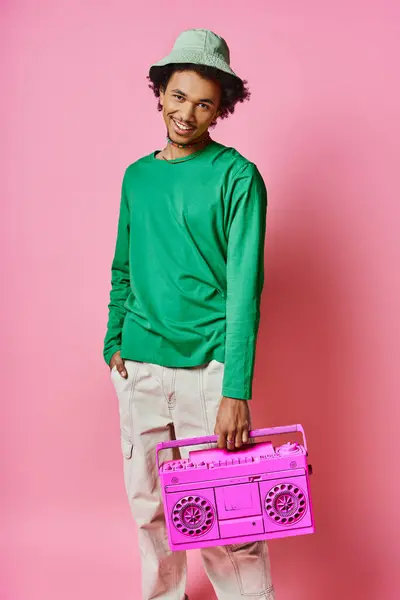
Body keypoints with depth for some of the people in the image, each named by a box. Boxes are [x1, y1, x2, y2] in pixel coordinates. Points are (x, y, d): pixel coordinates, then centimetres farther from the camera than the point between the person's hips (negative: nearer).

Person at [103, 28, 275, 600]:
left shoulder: (237, 177, -6)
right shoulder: (137, 175, 11)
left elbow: (245, 284, -13)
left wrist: (236, 388, -19)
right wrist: (114, 341, 7)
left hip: (208, 365, -5)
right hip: (139, 366, 5)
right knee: (149, 504, 15)